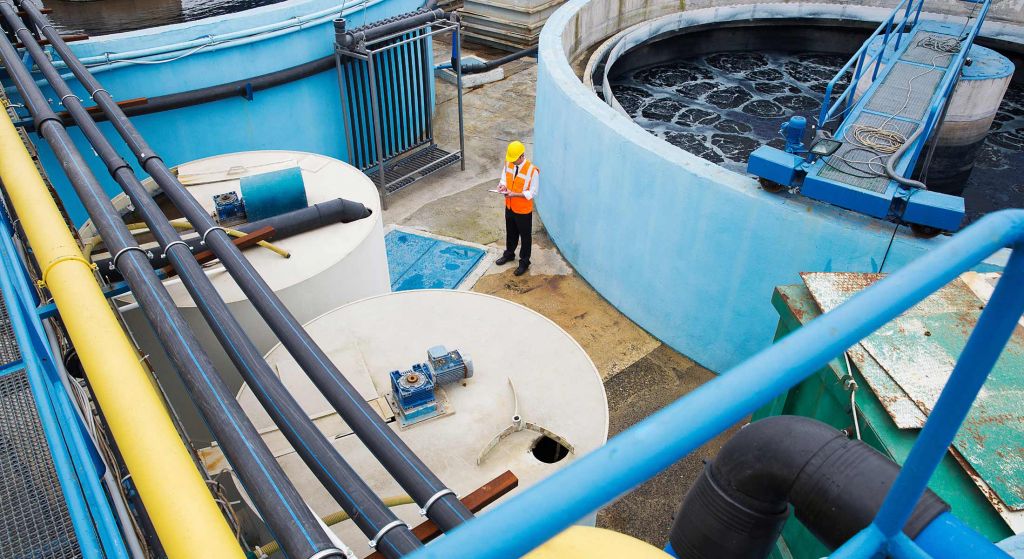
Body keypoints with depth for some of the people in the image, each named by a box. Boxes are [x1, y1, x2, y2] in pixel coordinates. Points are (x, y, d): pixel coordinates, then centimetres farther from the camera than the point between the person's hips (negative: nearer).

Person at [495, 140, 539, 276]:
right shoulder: (508, 163, -8)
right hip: (509, 207, 6)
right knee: (510, 233, 26)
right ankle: (509, 254, 49)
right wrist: (502, 185, -15)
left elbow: (532, 193, -21)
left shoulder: (532, 170, -26)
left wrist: (515, 194, -30)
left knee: (525, 237, 13)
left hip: (523, 210, -6)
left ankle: (524, 262, 31)